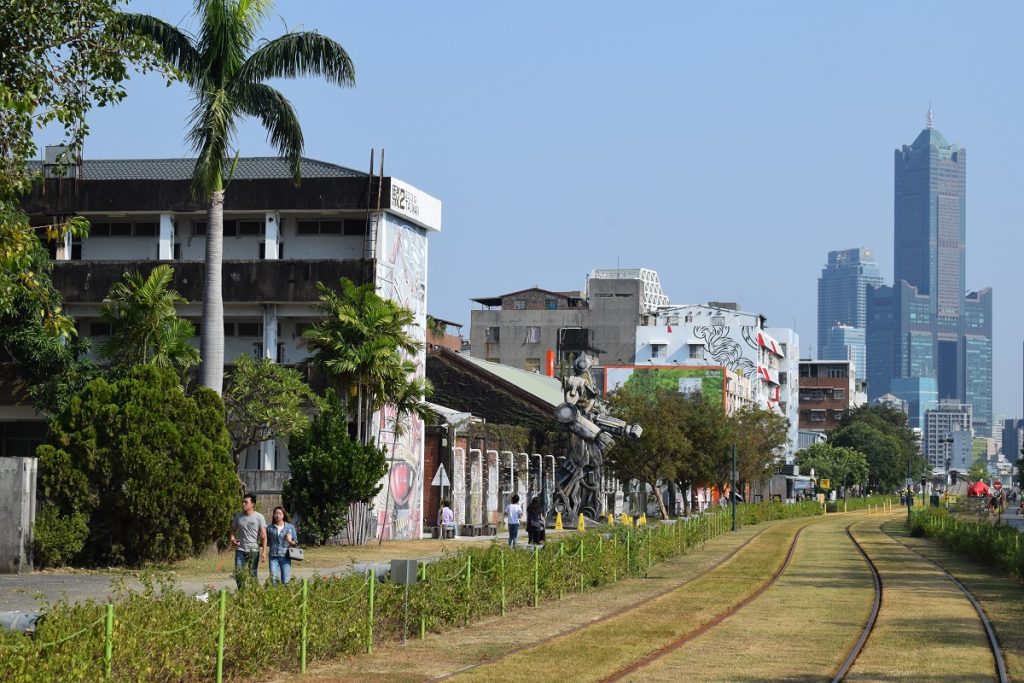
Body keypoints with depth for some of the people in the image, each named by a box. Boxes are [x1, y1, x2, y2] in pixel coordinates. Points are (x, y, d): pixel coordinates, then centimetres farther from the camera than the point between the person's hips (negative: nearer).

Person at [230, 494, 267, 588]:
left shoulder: (259, 517, -2)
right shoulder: (238, 516, 7)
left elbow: (263, 535, -3)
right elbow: (233, 530, 21)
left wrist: (264, 551, -10)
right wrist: (232, 538, -1)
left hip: (254, 550, -3)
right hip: (240, 549, 3)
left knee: (253, 574, 1)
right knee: (238, 573, -4)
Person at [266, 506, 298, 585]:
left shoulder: (290, 527, 8)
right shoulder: (270, 528, 9)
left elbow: (296, 542, 10)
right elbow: (267, 543, 13)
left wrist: (290, 541, -10)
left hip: (285, 556, 0)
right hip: (273, 557, 0)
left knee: (285, 581, -5)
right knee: (273, 579, -9)